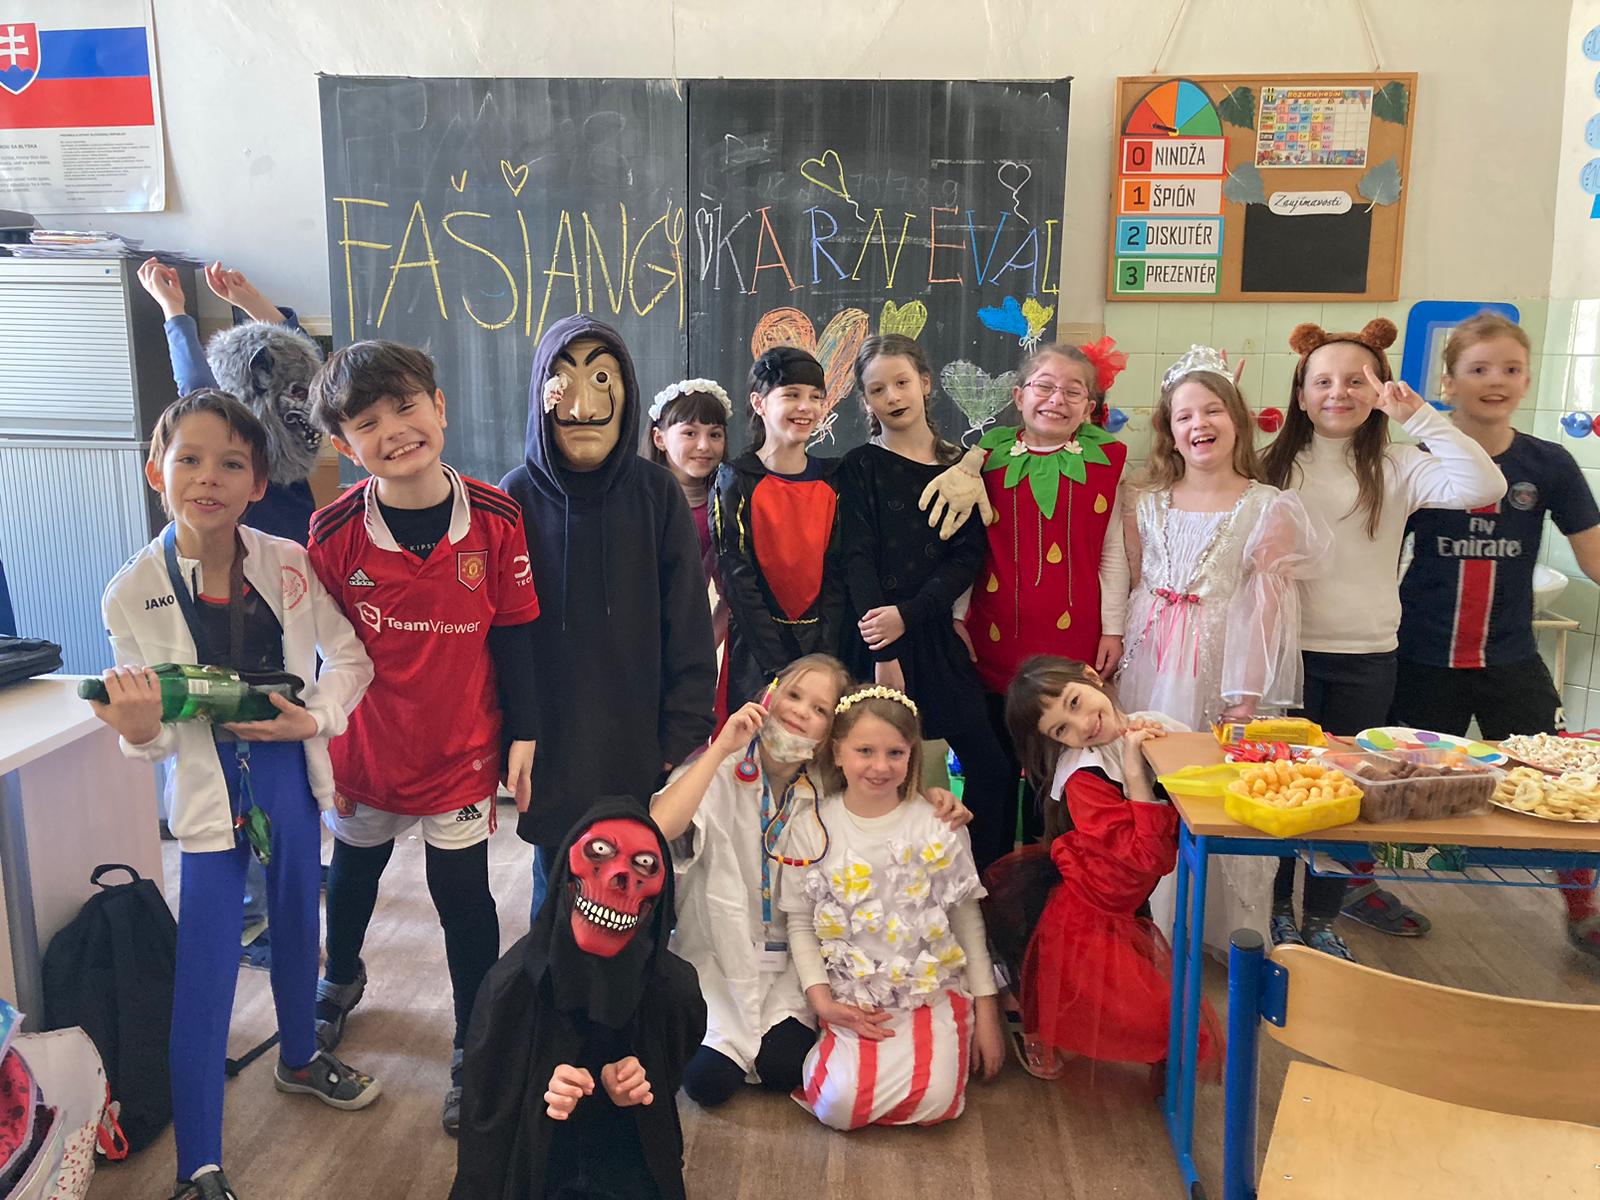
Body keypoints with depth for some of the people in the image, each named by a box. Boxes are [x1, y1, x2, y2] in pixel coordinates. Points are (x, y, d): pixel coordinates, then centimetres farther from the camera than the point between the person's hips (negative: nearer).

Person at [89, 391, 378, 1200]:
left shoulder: (289, 564, -9)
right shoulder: (134, 592, -13)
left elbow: (349, 656, 1)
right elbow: (152, 733, -11)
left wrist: (317, 717, -14)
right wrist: (141, 733, -32)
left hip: (291, 776, 3)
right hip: (211, 792, -3)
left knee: (297, 925, 22)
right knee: (205, 973, 1)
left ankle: (299, 1057, 49)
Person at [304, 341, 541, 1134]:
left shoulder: (495, 519, -14)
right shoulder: (333, 531, -14)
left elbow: (515, 635, -6)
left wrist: (523, 736, -4)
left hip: (463, 752, -2)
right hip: (365, 750, 2)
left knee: (464, 898, 5)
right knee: (352, 874, 25)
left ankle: (476, 1048, 27)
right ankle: (342, 979, 57)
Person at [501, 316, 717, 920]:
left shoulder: (657, 494, -5)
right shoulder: (517, 498, -6)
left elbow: (688, 628, -2)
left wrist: (682, 740, -5)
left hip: (642, 750, 0)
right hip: (551, 751, 0)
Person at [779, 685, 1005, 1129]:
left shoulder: (938, 826, -2)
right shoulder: (811, 829, -2)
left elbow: (968, 919, 4)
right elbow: (800, 924, 3)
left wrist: (987, 1012, 3)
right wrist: (822, 1001, -8)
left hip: (933, 990, 0)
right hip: (852, 1001, 0)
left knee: (934, 1101, -23)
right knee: (840, 1106, -21)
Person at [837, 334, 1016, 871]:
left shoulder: (959, 465, 9)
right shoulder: (860, 467, 2)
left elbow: (968, 556, 1)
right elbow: (858, 562, -6)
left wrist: (908, 615, -13)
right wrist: (884, 656, -14)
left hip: (940, 634, 3)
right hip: (877, 637, -3)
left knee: (994, 769, 0)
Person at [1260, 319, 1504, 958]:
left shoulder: (1396, 468, 1)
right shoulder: (1276, 466, 2)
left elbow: (1484, 486, -16)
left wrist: (1418, 415, -16)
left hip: (1366, 658, 1)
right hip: (1289, 648, -1)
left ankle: (1322, 916, 29)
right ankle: (1276, 907, 28)